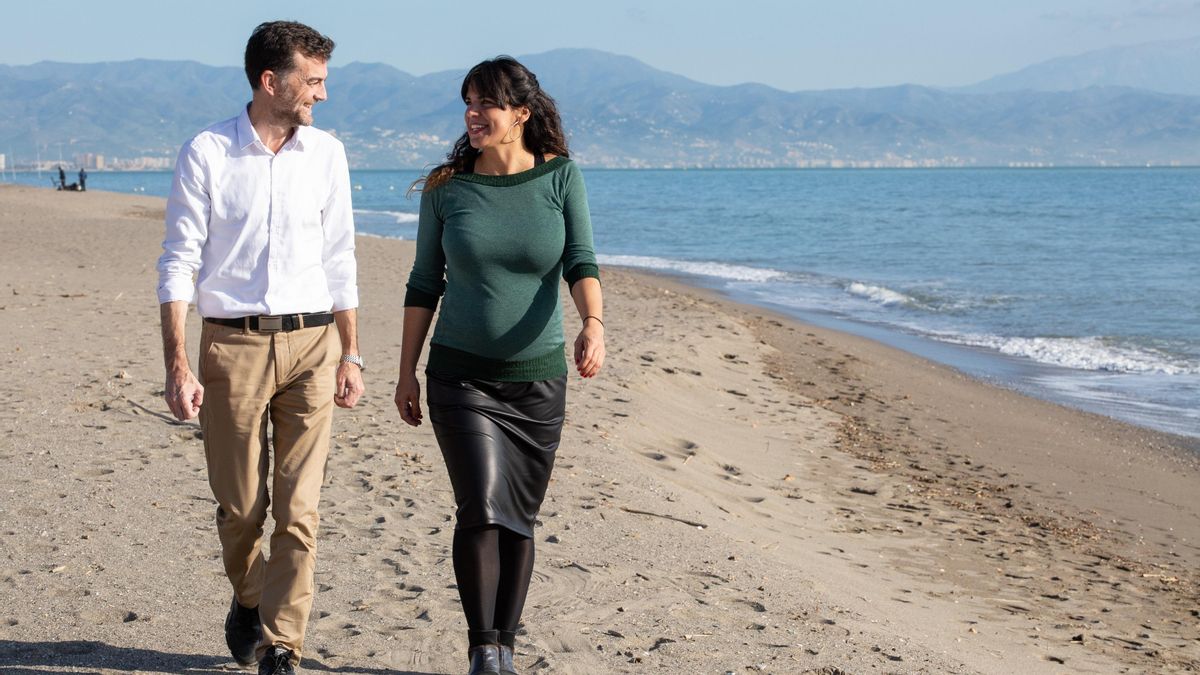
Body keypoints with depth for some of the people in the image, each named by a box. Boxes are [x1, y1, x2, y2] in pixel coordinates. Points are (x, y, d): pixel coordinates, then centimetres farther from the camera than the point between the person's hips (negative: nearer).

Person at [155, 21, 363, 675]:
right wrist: (177, 367, -9)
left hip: (311, 343, 2)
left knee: (298, 509, -3)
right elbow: (178, 263, -3)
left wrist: (350, 356, 10)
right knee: (239, 504, 8)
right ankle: (248, 598, 37)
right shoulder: (206, 153, -3)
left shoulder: (326, 153, 7)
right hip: (232, 344, -2)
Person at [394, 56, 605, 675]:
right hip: (461, 375, -1)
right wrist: (407, 372, 5)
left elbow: (581, 264, -10)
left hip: (538, 377, 1)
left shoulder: (560, 177, -2)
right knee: (481, 508, -14)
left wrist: (593, 324, -30)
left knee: (519, 519, 7)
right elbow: (424, 284, 5)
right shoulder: (445, 189, -1)